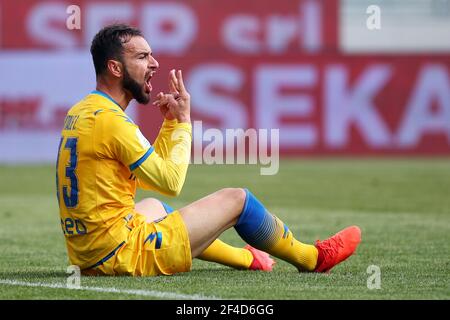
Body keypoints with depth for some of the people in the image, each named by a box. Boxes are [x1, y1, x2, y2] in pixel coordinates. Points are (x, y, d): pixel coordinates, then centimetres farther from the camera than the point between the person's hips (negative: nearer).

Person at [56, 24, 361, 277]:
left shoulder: (81, 113, 11)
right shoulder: (110, 120, -18)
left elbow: (150, 175, 17)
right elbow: (171, 182, -14)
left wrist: (171, 123, 10)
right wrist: (183, 121, -3)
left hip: (86, 255, 9)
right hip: (123, 254, -9)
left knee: (153, 206, 38)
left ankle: (245, 258, 52)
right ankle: (310, 257, 28)